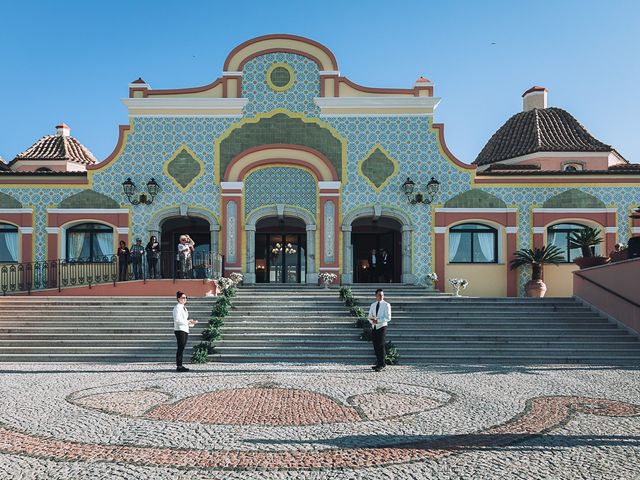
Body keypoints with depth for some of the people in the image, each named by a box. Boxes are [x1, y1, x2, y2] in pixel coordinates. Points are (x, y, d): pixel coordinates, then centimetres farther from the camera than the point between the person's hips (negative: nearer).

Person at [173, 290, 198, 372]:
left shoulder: (184, 308, 19)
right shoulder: (177, 307, -10)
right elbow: (177, 320, -19)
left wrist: (192, 322, 7)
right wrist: (188, 321, -16)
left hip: (185, 329, 9)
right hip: (179, 330, -9)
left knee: (182, 348, 10)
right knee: (180, 348, -8)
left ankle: (180, 366, 14)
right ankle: (178, 366, -6)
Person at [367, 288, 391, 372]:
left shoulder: (386, 305, -3)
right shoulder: (373, 305, 14)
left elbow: (388, 318, -11)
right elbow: (370, 317, 17)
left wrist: (378, 320, -20)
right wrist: (372, 321, -6)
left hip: (382, 327, -5)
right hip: (374, 327, 5)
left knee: (381, 346, -8)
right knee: (375, 346, 7)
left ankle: (382, 365, -2)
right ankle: (378, 363, 17)